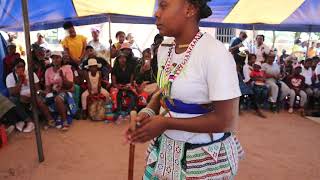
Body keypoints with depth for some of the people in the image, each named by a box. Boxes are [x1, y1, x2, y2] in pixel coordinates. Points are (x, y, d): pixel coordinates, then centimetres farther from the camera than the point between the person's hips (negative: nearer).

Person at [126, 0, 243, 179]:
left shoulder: (215, 53, -23)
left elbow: (227, 121, -22)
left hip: (205, 156, -6)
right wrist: (148, 112, -9)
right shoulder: (164, 50, -1)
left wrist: (166, 123, -21)